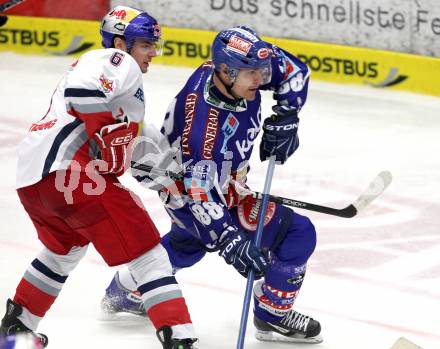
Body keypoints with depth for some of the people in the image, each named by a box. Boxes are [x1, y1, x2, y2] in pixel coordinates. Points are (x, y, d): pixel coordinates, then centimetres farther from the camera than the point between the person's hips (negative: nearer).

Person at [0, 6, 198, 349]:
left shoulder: (93, 64, 32)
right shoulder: (119, 62, 2)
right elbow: (82, 90, -21)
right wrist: (109, 132, -16)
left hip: (30, 177, 10)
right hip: (71, 171, -10)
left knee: (66, 245, 37)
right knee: (145, 249, -7)